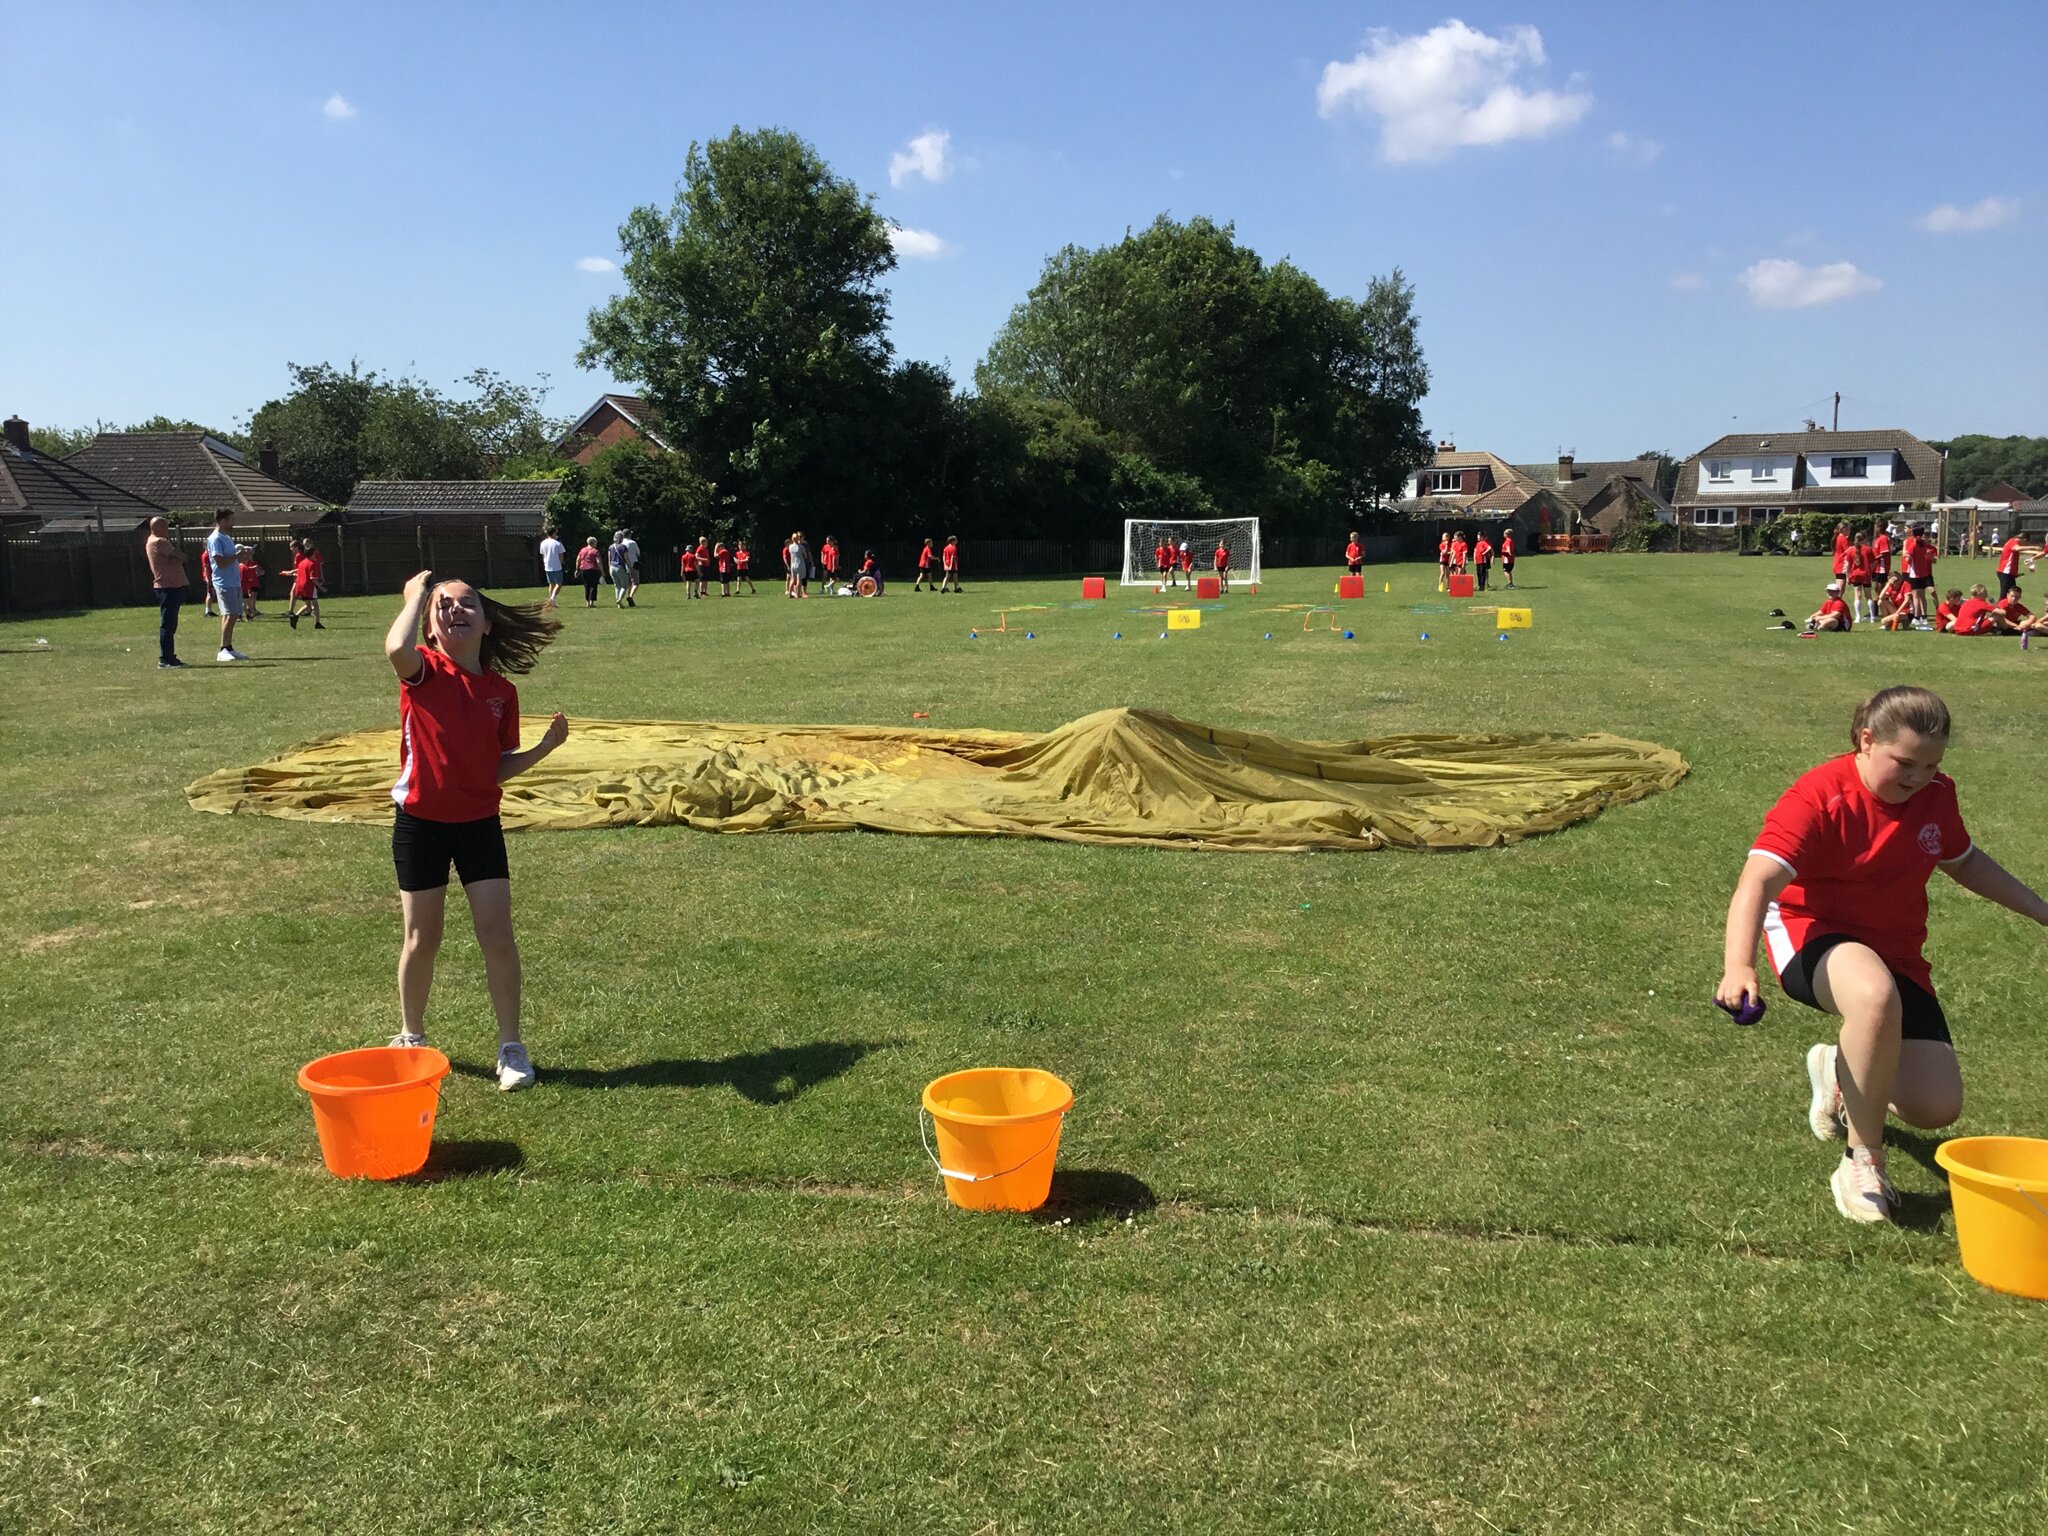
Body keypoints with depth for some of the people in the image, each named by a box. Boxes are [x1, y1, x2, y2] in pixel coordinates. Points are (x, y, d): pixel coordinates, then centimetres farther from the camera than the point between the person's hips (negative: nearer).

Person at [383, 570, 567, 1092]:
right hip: (420, 822, -2)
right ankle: (411, 1038, 31)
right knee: (422, 940, 8)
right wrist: (417, 595, -23)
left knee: (497, 935, 0)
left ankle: (511, 1047, 14)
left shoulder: (502, 691, 0)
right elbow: (396, 648, -38)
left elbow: (499, 768, 7)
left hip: (479, 823, 2)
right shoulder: (424, 671, -11)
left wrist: (545, 746, -9)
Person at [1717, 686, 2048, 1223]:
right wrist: (1738, 965, -50)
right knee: (1876, 995, -42)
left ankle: (1840, 1070, 29)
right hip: (1814, 938, -6)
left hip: (1895, 953, 6)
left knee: (1937, 1108, -7)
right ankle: (1863, 1162, -23)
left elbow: (1963, 861, 22)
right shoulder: (1819, 798, -20)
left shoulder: (1936, 795, -1)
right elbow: (1759, 880, -34)